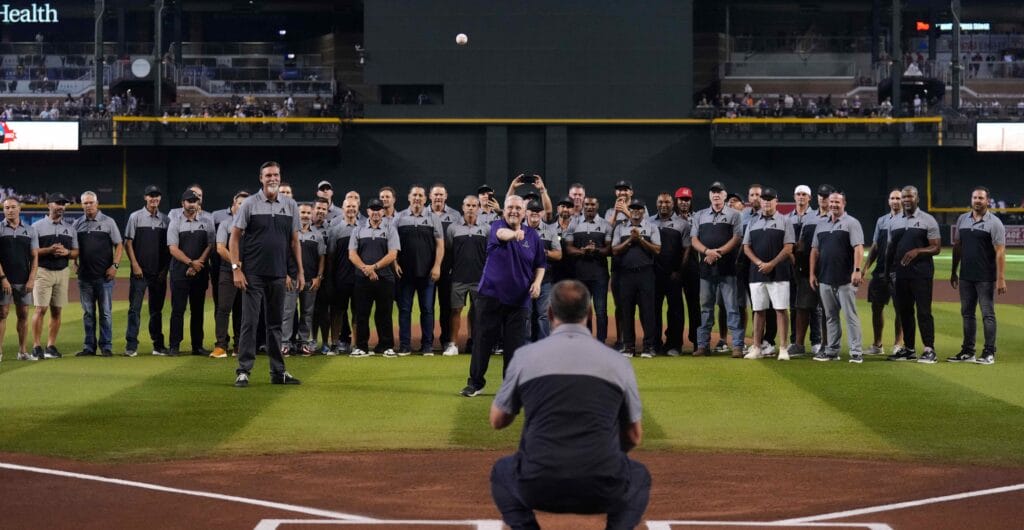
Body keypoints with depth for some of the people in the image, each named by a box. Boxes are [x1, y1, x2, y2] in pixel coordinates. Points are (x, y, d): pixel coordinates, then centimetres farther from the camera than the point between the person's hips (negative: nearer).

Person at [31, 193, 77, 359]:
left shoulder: (70, 227, 13)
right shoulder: (37, 226, 0)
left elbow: (76, 252, 13)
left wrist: (66, 252, -8)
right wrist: (49, 250, -18)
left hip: (62, 272, 4)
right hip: (43, 271, -4)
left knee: (57, 311, 4)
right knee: (41, 309, -9)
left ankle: (51, 346, 10)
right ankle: (36, 346, -5)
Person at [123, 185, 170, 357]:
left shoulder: (165, 220, 9)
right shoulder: (136, 217, 1)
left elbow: (169, 247, 10)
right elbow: (128, 243, -1)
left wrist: (165, 268, 1)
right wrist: (135, 265, -9)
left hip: (159, 272, 3)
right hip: (140, 271, -3)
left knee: (157, 309, 9)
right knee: (135, 308, -6)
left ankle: (158, 345, 15)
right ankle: (131, 346, -5)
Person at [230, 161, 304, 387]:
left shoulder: (290, 205, 9)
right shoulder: (249, 204, -2)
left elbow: (294, 240, 13)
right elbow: (235, 238, -3)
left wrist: (300, 271, 8)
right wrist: (236, 269, -10)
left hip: (278, 275, 4)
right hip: (253, 275, -4)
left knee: (275, 324, 10)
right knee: (249, 322, -5)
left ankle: (278, 372, 15)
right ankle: (243, 371, -2)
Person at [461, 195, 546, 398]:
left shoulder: (533, 235, 5)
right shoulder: (497, 226, -4)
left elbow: (540, 264, 14)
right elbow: (502, 234, -30)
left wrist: (537, 282, -5)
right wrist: (514, 234, -53)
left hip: (519, 299, 2)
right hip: (491, 295, -2)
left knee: (515, 344, 3)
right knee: (482, 340, 2)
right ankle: (475, 383, 12)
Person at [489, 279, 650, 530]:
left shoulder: (525, 355, 5)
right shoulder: (617, 361, 6)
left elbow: (497, 420, 18)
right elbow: (634, 437, 17)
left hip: (538, 490, 0)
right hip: (602, 492, 0)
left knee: (502, 472, 33)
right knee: (639, 476, 32)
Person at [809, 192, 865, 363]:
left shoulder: (851, 223, -2)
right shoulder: (821, 226, 16)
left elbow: (858, 248, -11)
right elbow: (815, 250, 18)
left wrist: (857, 270, -21)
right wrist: (812, 273, 11)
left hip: (845, 279, -6)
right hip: (825, 279, 6)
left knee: (850, 315, -6)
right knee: (830, 316, 11)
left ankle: (856, 352, -5)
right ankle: (831, 350, 16)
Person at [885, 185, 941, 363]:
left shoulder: (927, 220, -2)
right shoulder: (895, 222, 14)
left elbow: (936, 248, -6)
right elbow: (890, 249, 18)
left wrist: (917, 251, -20)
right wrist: (889, 270, 10)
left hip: (921, 273, -5)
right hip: (900, 274, 5)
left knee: (924, 311, -7)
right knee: (904, 311, 8)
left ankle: (929, 350, -5)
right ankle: (909, 349, 16)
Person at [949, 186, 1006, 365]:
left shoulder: (994, 223, -8)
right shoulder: (962, 220, 10)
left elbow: (1000, 252, -12)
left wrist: (1001, 279, -19)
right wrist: (953, 272, 15)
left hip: (986, 278, -6)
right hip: (966, 277, 6)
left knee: (988, 314, -2)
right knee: (967, 313, 10)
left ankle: (989, 353, 2)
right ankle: (968, 352, 17)